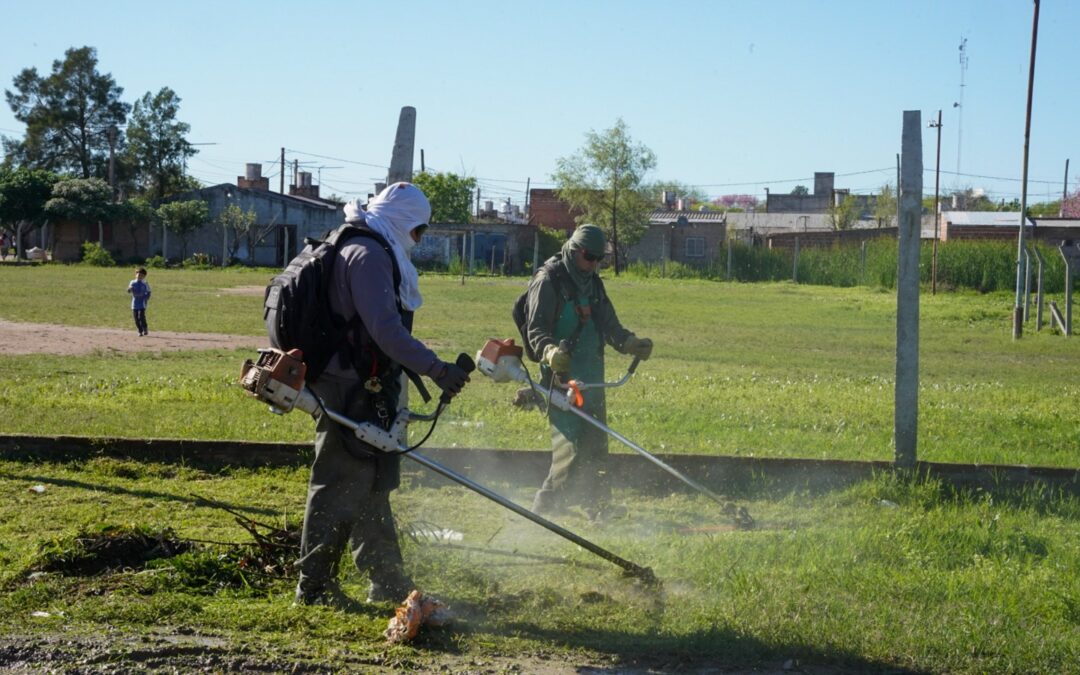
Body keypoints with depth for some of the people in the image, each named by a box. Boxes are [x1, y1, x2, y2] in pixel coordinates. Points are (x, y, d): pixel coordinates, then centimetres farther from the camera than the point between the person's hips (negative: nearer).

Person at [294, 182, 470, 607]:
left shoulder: (359, 249, 19)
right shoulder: (369, 254, -16)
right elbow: (385, 330, -25)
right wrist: (437, 369, -24)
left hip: (364, 391, 11)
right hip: (352, 392, -11)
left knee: (371, 485, 16)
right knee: (341, 486, -4)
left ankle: (388, 581, 24)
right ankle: (315, 586, 4)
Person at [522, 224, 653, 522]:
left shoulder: (593, 284, 18)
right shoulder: (548, 280, -7)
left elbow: (609, 324, 20)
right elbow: (535, 328, -12)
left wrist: (630, 343, 2)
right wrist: (550, 351, -31)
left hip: (591, 374, 8)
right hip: (561, 374, -8)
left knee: (596, 441, 8)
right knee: (570, 440, -13)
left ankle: (597, 502, 14)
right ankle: (547, 504, -6)